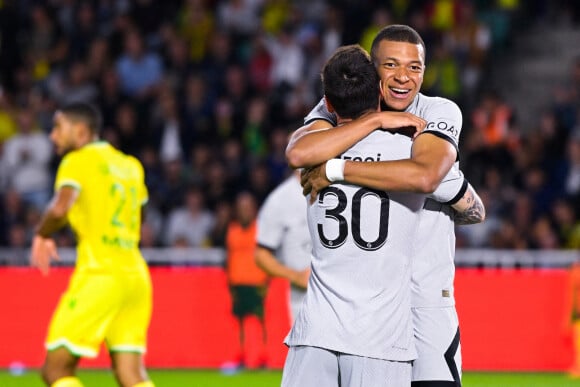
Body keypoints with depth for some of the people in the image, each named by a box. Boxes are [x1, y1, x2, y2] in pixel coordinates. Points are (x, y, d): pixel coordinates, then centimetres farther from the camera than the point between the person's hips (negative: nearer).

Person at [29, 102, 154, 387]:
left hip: (99, 275, -7)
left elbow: (60, 208, -19)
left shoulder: (78, 161, -3)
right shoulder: (130, 165, 19)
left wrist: (41, 235, -1)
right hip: (135, 275, 7)